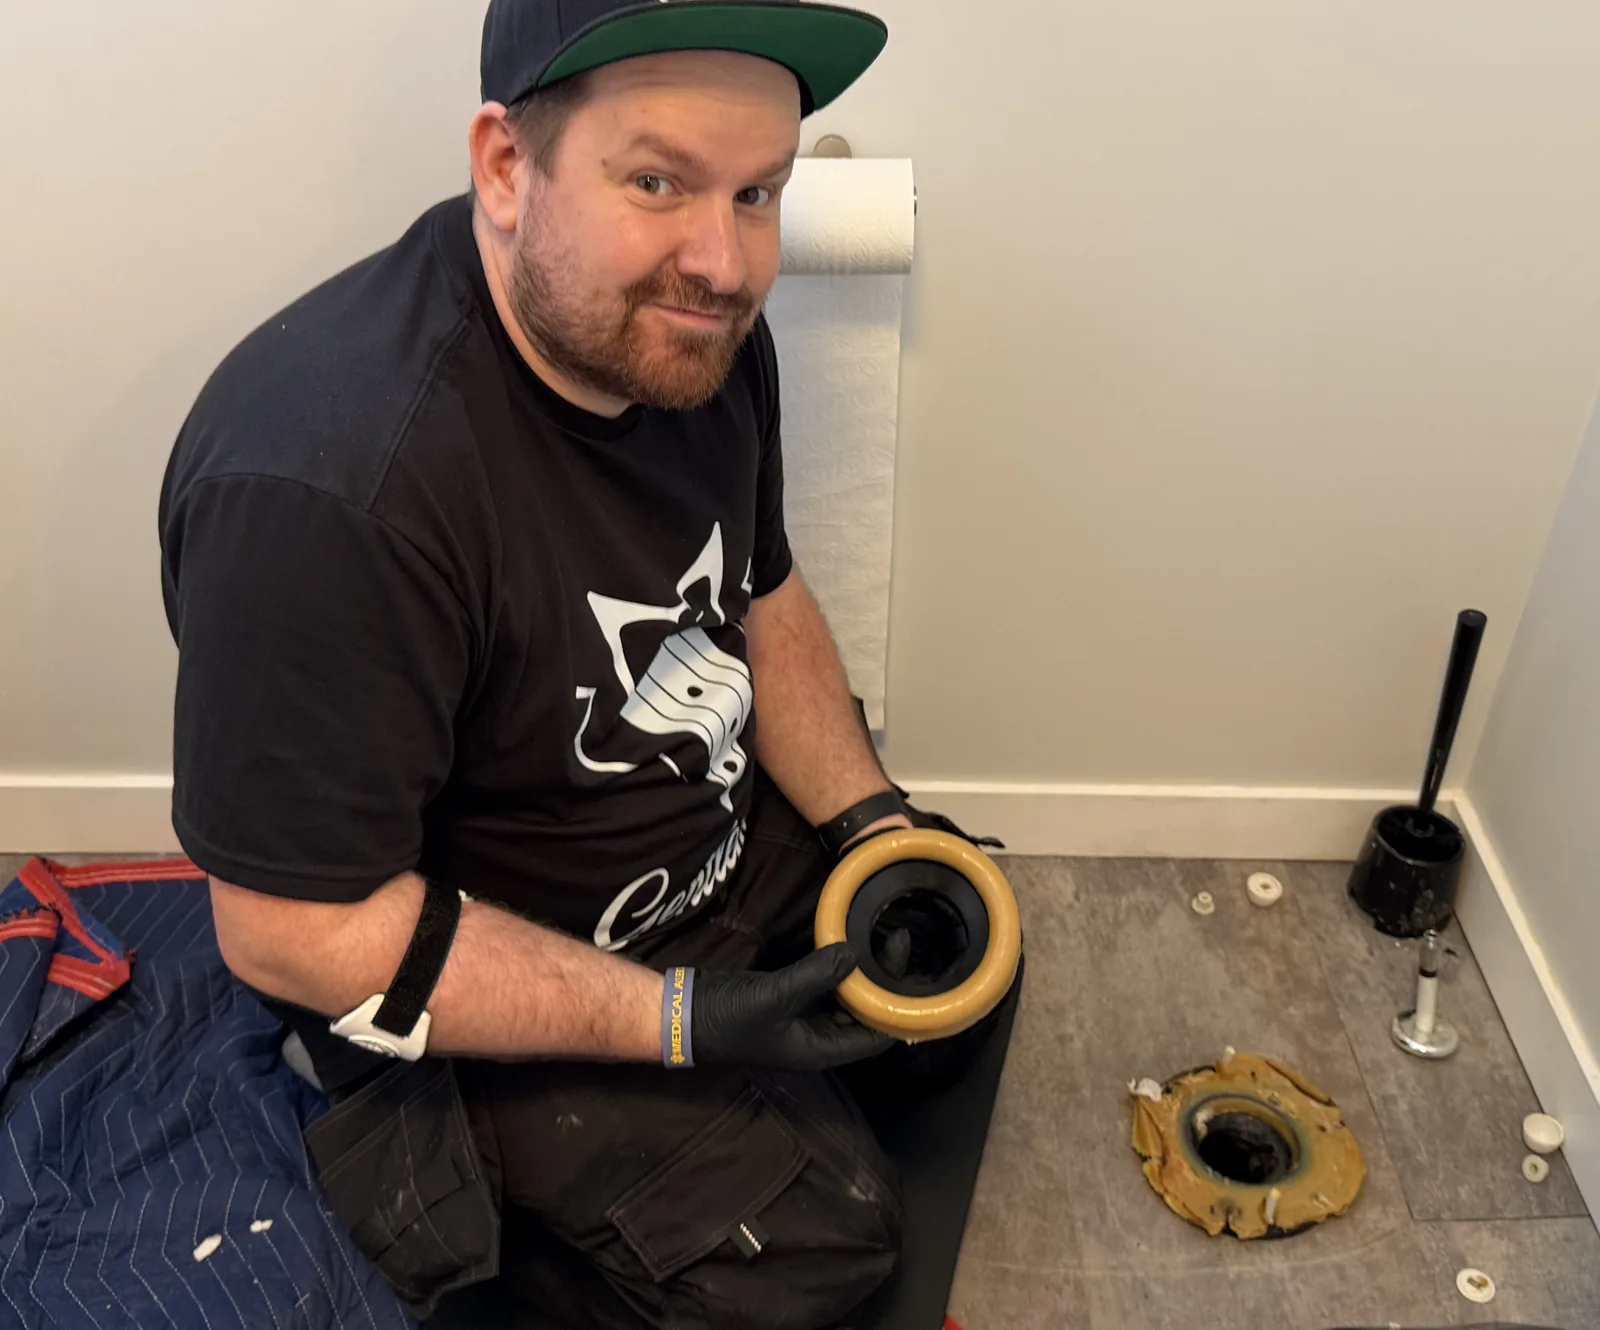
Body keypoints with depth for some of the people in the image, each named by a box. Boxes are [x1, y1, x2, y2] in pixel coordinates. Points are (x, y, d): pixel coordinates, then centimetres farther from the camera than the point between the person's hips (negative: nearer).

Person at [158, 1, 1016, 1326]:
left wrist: (873, 820, -7)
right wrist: (679, 1020, -27)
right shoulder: (325, 486, -37)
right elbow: (297, 929, -30)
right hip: (485, 983, -7)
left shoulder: (689, 330, -11)